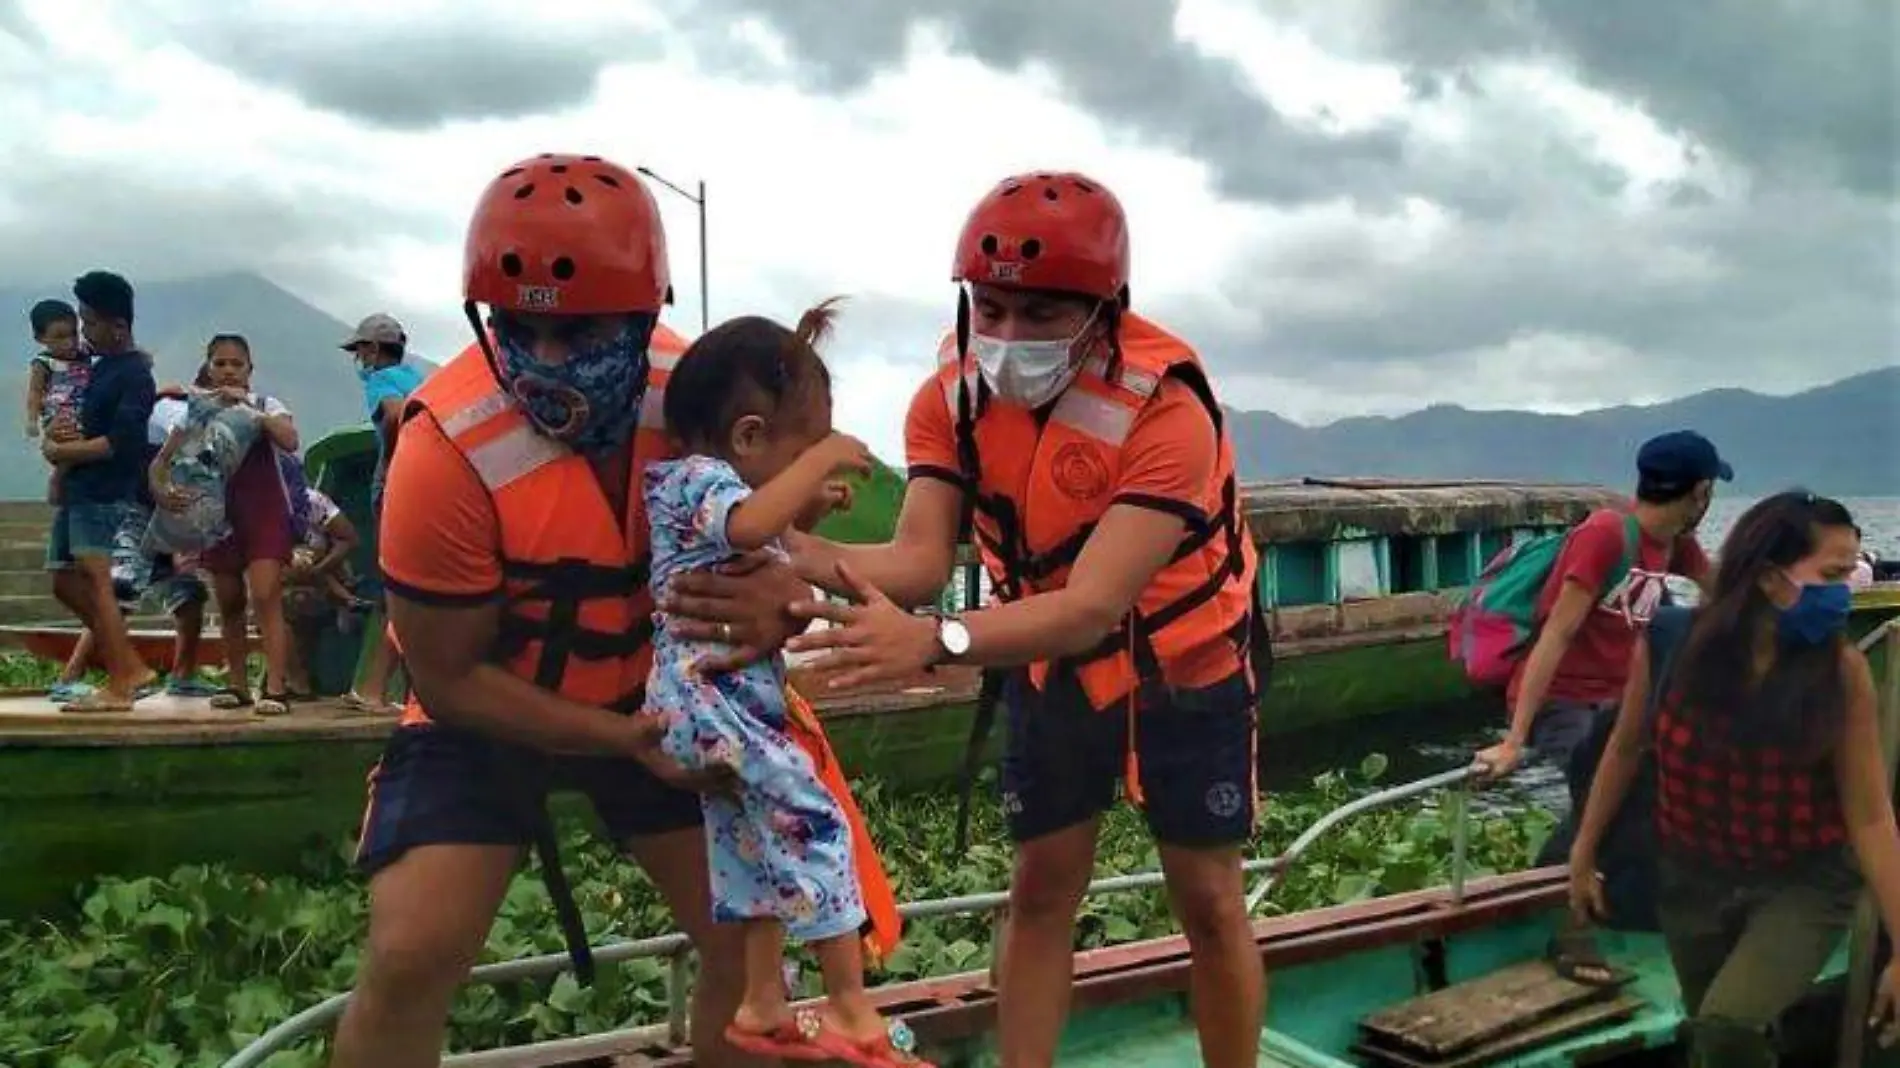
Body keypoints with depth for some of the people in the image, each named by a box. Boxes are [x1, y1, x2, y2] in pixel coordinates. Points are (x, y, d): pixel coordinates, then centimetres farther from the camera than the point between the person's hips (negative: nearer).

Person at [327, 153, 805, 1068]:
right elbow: (451, 677, -18)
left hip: (653, 697, 4)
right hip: (488, 713, -3)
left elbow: (753, 538, -6)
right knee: (409, 959, -16)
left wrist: (772, 599, -31)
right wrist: (622, 739, -26)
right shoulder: (449, 449, -29)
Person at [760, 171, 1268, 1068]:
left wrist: (934, 642, -56)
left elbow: (1093, 606, -40)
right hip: (1053, 667, 4)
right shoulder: (954, 393, -16)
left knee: (1208, 900, 6)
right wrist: (813, 562, -48)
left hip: (1183, 667, -3)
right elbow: (921, 558, -26)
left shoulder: (1166, 408, -32)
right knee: (1040, 891, 8)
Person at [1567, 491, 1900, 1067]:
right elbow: (1626, 748, 0)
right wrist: (1584, 853, 8)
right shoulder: (1669, 641, -17)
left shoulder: (1841, 669, -19)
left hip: (1805, 884, -2)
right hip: (1693, 878, 2)